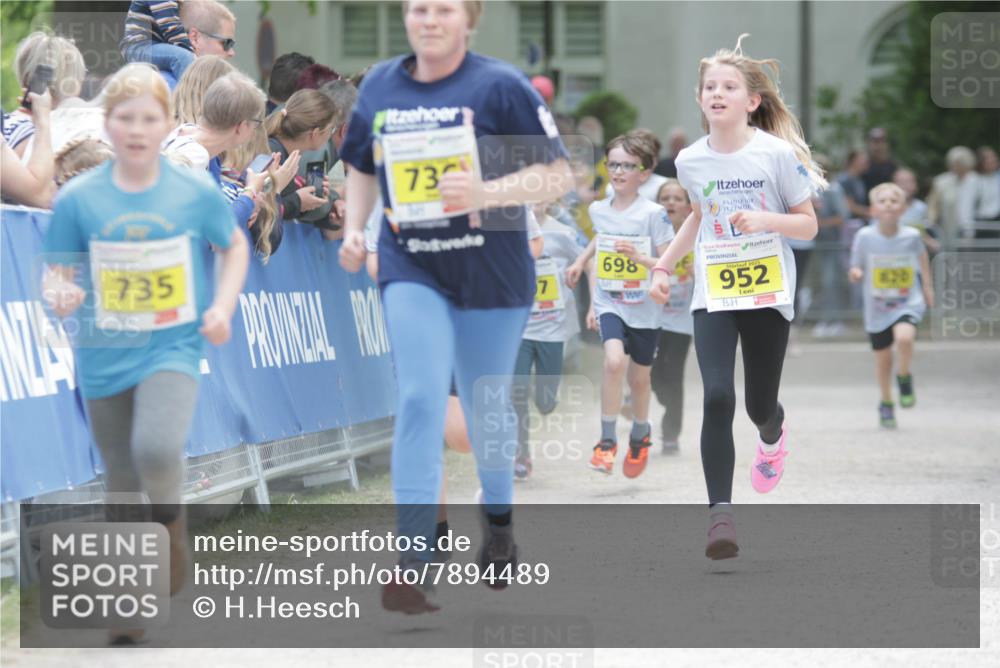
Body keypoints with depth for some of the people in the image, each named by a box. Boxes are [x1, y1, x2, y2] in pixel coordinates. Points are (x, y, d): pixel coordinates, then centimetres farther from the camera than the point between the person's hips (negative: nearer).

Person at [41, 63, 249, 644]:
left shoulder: (196, 193, -5)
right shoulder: (79, 198, -5)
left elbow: (235, 246, 12)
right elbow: (59, 273, 2)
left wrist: (223, 307, -1)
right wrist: (61, 297, -20)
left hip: (172, 351, -2)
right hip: (104, 360, 2)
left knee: (156, 450, -30)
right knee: (122, 489, 10)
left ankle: (171, 517, 4)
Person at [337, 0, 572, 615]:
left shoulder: (501, 87, -7)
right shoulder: (380, 86, 6)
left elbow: (559, 175, -9)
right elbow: (362, 167, 21)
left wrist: (487, 193, -24)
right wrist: (355, 229, 4)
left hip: (492, 273, -1)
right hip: (411, 270, 1)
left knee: (486, 406, 12)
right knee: (420, 401, -13)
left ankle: (499, 525, 40)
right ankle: (411, 563, -17)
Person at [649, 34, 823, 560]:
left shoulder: (777, 154, -9)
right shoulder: (690, 161, 2)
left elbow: (808, 225, -4)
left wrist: (764, 219, -21)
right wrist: (665, 266, 18)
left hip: (768, 295, -1)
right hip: (712, 299, 1)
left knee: (759, 406, 7)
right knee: (717, 398, -16)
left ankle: (772, 435, 47)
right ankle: (720, 513, -18)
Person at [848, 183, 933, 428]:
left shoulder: (911, 236, -10)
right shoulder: (865, 237, -13)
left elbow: (921, 255, 12)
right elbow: (856, 267, -3)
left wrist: (927, 285, 14)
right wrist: (855, 273, -26)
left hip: (908, 304, -1)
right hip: (877, 307, 1)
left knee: (904, 338, -29)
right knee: (883, 357, 12)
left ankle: (904, 378, 2)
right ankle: (886, 402, 38)